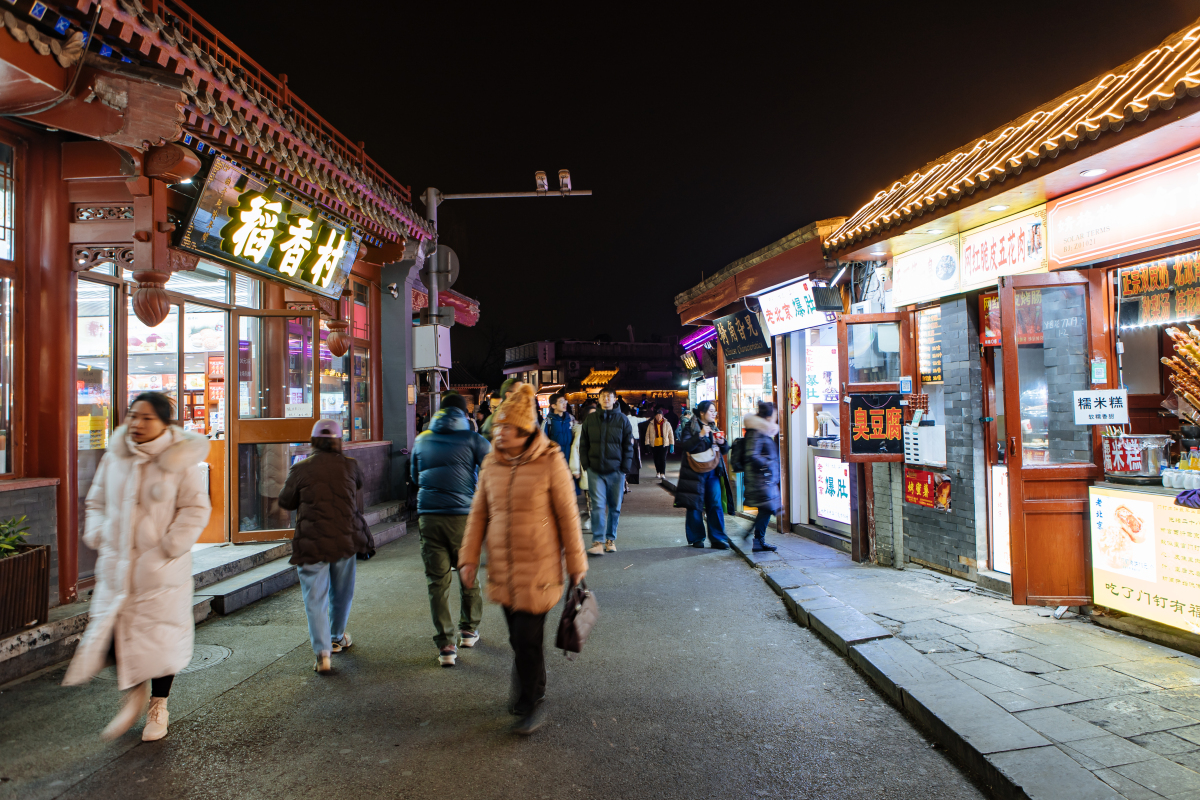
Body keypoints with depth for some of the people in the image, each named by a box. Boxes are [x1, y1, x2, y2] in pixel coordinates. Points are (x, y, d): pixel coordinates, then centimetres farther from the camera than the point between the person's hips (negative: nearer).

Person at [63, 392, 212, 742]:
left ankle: (159, 707, 28)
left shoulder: (180, 461, -9)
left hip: (161, 569, -4)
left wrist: (169, 548, -14)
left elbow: (196, 509, -9)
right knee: (108, 631, 2)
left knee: (160, 636, 7)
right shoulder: (113, 458, 5)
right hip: (116, 566, 4)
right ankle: (134, 693, 30)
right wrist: (98, 536, 4)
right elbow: (96, 501, 17)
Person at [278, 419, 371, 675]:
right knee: (341, 593, 20)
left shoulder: (301, 469, -6)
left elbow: (285, 502, 5)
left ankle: (323, 653, -8)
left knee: (315, 599, 2)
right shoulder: (349, 466, -1)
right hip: (345, 539, 2)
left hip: (312, 543, -2)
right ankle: (337, 638, 37)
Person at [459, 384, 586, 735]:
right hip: (502, 568, 5)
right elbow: (478, 514, 10)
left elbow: (568, 516, -5)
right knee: (518, 636, 14)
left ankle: (533, 704, 15)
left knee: (528, 637, -4)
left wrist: (575, 564, -1)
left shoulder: (550, 462, -11)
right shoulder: (491, 463, 4)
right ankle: (526, 692, 35)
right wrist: (468, 557, 5)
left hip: (538, 568, -4)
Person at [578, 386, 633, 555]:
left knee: (614, 507, 7)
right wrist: (585, 465, 0)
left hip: (616, 471, 0)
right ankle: (598, 542, -5)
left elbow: (628, 446, 4)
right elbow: (583, 445, 10)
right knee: (598, 506, -6)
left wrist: (625, 468, -3)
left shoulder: (622, 420, 3)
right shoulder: (590, 420, 7)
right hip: (595, 471, 0)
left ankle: (611, 539, 20)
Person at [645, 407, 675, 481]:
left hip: (664, 444, -2)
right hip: (654, 444, 2)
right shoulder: (651, 424, 1)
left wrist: (671, 444, 4)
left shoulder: (667, 424, 1)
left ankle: (663, 474, -14)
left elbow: (671, 434, 6)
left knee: (663, 459, -11)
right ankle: (658, 472, 27)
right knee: (656, 459, 10)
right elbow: (647, 434, 5)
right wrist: (647, 443, -1)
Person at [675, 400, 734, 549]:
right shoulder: (691, 428, 0)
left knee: (715, 505, -1)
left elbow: (725, 450, 19)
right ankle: (696, 539, 11)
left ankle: (718, 538, 4)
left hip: (713, 472, 5)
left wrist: (722, 443, -3)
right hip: (695, 473, -4)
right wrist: (700, 435, -20)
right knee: (695, 506, 0)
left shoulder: (714, 428, 16)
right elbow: (684, 445, -15)